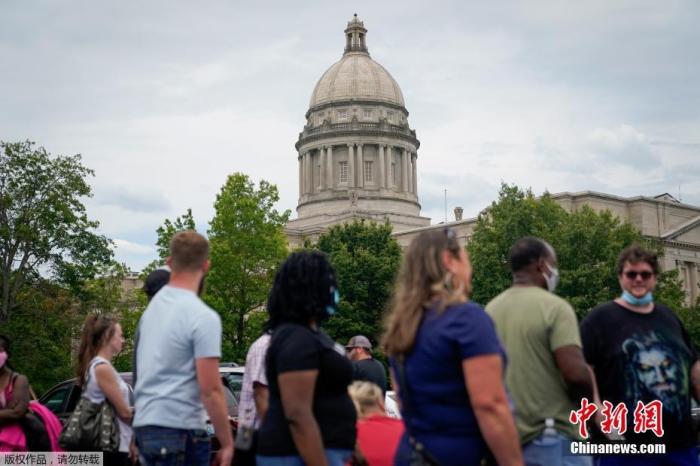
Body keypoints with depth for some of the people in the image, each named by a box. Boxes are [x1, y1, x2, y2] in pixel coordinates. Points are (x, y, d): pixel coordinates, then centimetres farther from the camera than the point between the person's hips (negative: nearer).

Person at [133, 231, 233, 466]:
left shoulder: (153, 306, 11)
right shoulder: (203, 317, -14)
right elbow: (210, 389, -17)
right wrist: (227, 443, -10)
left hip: (145, 423, 9)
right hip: (179, 430, -8)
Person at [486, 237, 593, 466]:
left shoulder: (491, 309, 7)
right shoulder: (555, 307, -13)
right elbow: (576, 373, -22)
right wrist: (588, 400, -2)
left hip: (507, 436, 7)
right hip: (553, 438, -6)